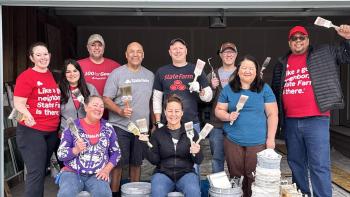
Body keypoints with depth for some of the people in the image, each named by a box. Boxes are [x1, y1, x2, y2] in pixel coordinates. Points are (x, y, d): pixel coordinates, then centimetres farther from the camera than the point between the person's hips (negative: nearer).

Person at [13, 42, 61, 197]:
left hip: (52, 132, 6)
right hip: (31, 130, -6)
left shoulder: (53, 76, 12)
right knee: (36, 173, -9)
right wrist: (26, 115, -33)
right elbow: (18, 103, -13)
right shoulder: (26, 76, -8)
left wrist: (60, 126, 13)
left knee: (42, 172, 15)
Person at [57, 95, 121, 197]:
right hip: (72, 173, -1)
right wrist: (76, 150, -18)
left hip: (97, 175, 1)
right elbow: (61, 154, 0)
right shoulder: (73, 127, 0)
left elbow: (116, 152, 11)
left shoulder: (108, 128, 6)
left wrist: (107, 170, -4)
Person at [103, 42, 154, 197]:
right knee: (118, 163, 1)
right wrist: (120, 111, -23)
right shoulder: (117, 74, -5)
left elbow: (153, 101, 15)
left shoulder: (150, 75, 9)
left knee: (136, 162, 14)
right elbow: (106, 100, -7)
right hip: (119, 127, -4)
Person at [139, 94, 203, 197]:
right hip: (163, 173, 0)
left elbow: (199, 161, 5)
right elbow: (154, 160, 3)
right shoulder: (157, 133, 7)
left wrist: (196, 153, -17)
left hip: (186, 173, 0)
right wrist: (146, 145, -12)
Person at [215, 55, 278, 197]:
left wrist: (270, 138, -6)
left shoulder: (264, 89, 1)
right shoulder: (228, 89, 6)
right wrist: (228, 116, -13)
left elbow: (272, 114, 0)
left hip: (258, 142, -1)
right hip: (233, 141, 2)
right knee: (236, 177, 10)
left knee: (255, 178, 3)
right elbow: (219, 110, 9)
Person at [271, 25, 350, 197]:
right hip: (290, 122, 4)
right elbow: (275, 90, 18)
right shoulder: (282, 63, 14)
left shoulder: (324, 53, 6)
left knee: (319, 165, -5)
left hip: (316, 119, -4)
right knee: (296, 163, 14)